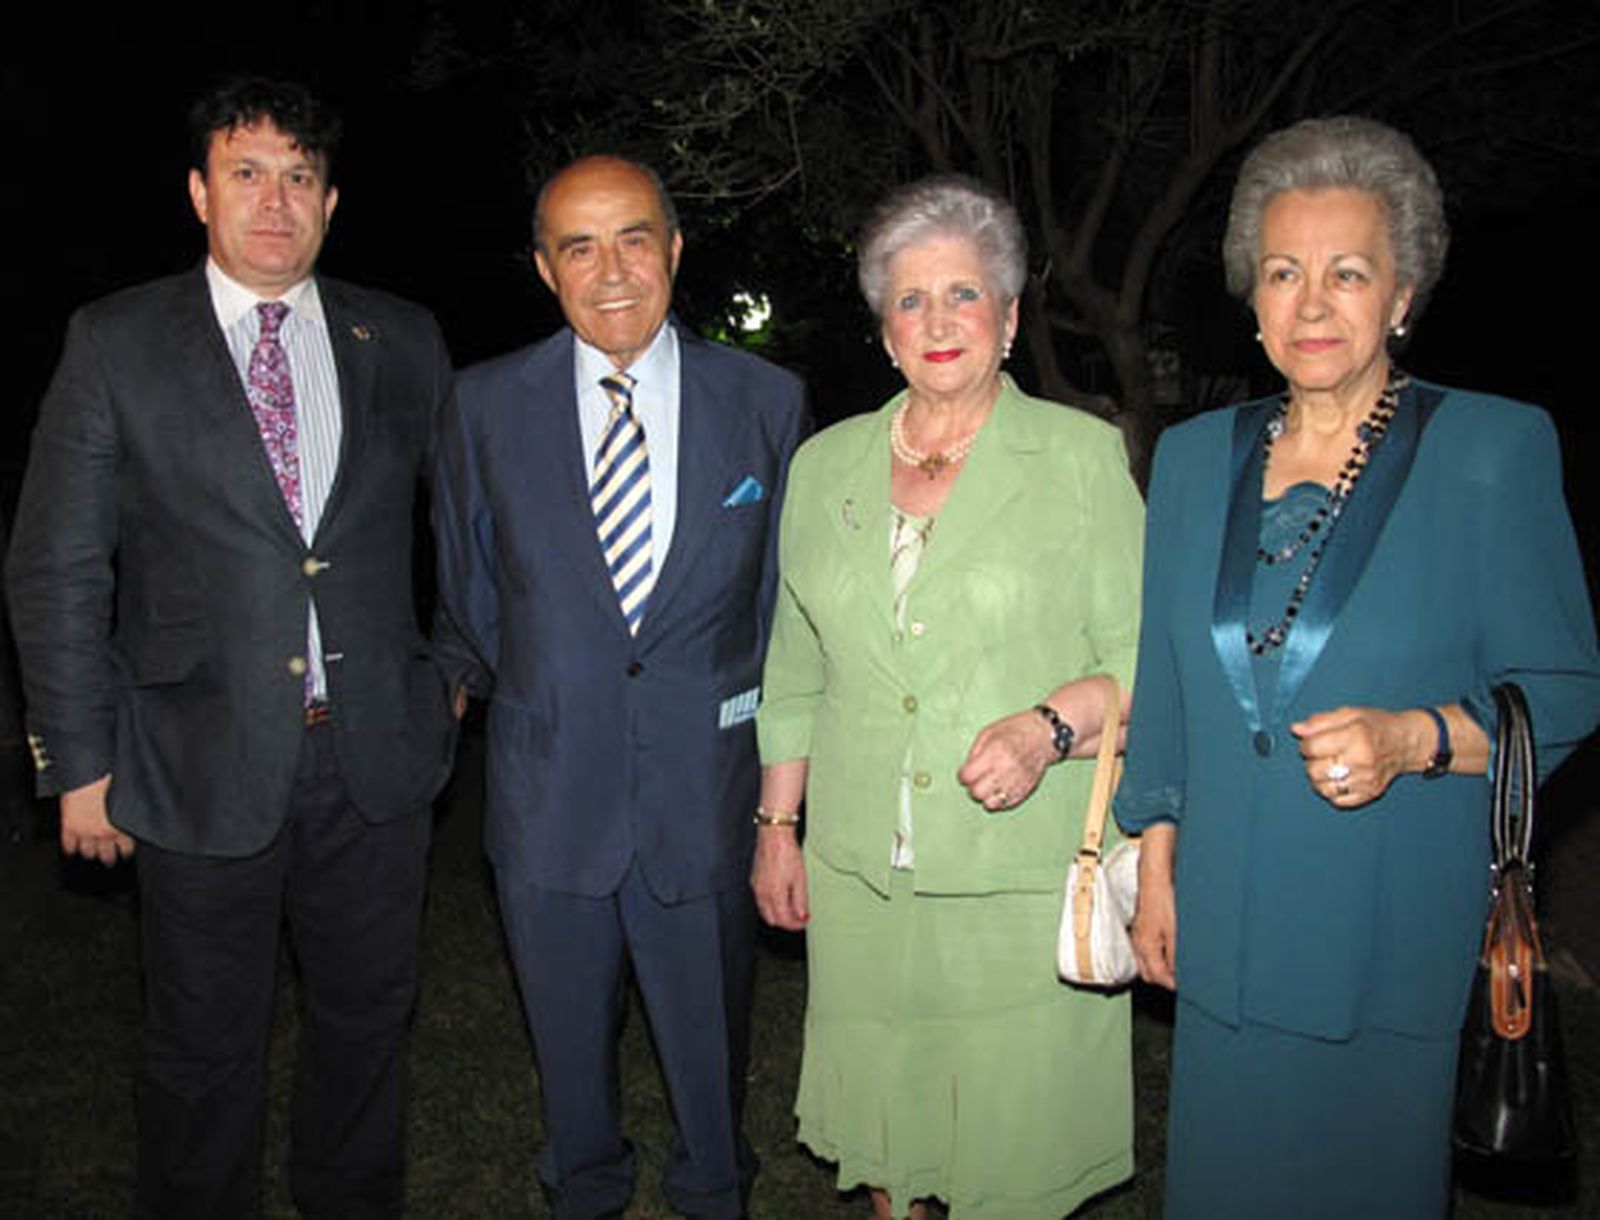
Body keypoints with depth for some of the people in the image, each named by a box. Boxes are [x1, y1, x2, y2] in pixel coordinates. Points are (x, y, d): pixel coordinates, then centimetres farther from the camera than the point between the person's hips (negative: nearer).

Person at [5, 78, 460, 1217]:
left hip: (376, 750, 3)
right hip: (204, 767, -2)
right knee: (205, 1048, 13)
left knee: (369, 1016, 19)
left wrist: (458, 669, 11)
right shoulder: (116, 343, -4)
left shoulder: (403, 342, 3)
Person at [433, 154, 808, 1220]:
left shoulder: (766, 402, -4)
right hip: (549, 791, 1)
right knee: (569, 1038, 20)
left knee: (712, 1036, 17)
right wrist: (540, 700, 10)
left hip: (705, 789, 0)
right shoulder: (487, 405, -3)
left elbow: (782, 594, 5)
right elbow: (471, 586, 8)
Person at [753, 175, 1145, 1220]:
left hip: (1025, 876, -3)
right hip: (862, 873, 3)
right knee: (879, 1111, 14)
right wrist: (778, 826, 12)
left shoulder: (1083, 455, -2)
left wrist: (1049, 727, -20)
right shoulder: (826, 464, 9)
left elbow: (1146, 658, -3)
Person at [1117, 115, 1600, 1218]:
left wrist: (1412, 737, -22)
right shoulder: (1194, 455, 6)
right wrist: (1156, 862, 10)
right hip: (1229, 932, 4)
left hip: (1402, 942, -3)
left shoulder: (1495, 448, -6)